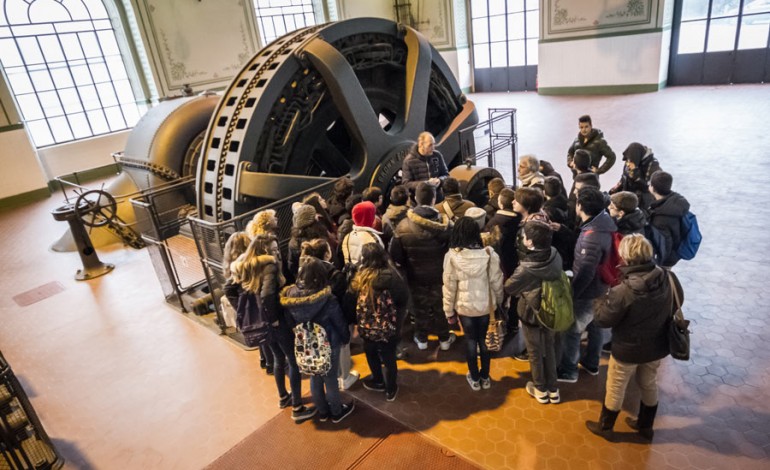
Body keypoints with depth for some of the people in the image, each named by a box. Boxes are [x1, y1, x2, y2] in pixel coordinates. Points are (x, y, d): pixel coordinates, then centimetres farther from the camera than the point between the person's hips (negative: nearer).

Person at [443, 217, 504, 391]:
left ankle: (474, 379, 30)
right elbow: (496, 282, -6)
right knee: (484, 339, 18)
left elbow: (449, 286, -10)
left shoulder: (452, 256, -17)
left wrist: (449, 311, 2)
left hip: (464, 306, -1)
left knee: (470, 340, 16)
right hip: (485, 305, 1)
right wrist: (499, 301, 13)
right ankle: (485, 377, 33)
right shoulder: (489, 254, -15)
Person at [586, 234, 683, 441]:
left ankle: (605, 427, 39)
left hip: (628, 349, -5)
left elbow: (603, 319, -19)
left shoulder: (623, 291, -34)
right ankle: (645, 425, 49)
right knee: (649, 384, 28)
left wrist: (601, 298, -3)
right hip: (657, 345, 6)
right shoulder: (668, 277, -17)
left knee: (616, 388, 17)